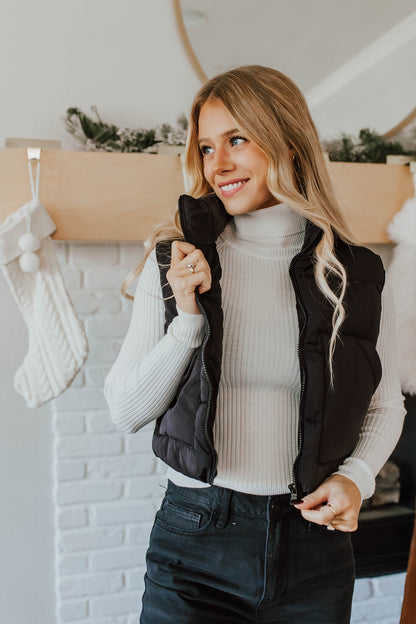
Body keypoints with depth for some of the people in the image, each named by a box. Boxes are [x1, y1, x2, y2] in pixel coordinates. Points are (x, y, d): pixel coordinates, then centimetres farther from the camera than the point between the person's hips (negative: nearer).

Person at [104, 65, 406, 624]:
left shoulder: (358, 275, -2)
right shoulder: (175, 262, -4)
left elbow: (386, 406, 10)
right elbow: (126, 412, -4)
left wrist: (356, 476, -8)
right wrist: (190, 320, -16)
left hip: (314, 543, 2)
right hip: (195, 542, -1)